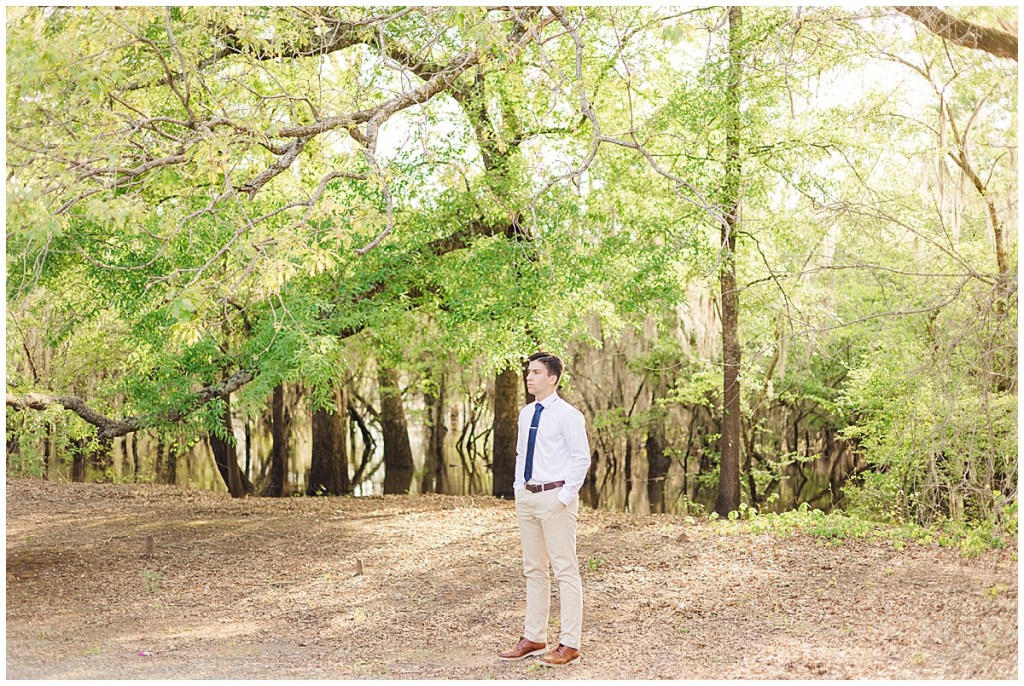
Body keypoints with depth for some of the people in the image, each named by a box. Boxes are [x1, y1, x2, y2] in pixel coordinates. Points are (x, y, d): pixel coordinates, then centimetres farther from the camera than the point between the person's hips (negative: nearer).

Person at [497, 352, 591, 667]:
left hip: (556, 497, -8)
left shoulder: (567, 414, -10)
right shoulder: (526, 413, 12)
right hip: (527, 497, 8)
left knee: (565, 570, -3)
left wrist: (564, 497, -15)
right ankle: (534, 638, 22)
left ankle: (570, 645, 2)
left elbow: (582, 459, -12)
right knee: (533, 570, 13)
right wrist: (519, 489, 12)